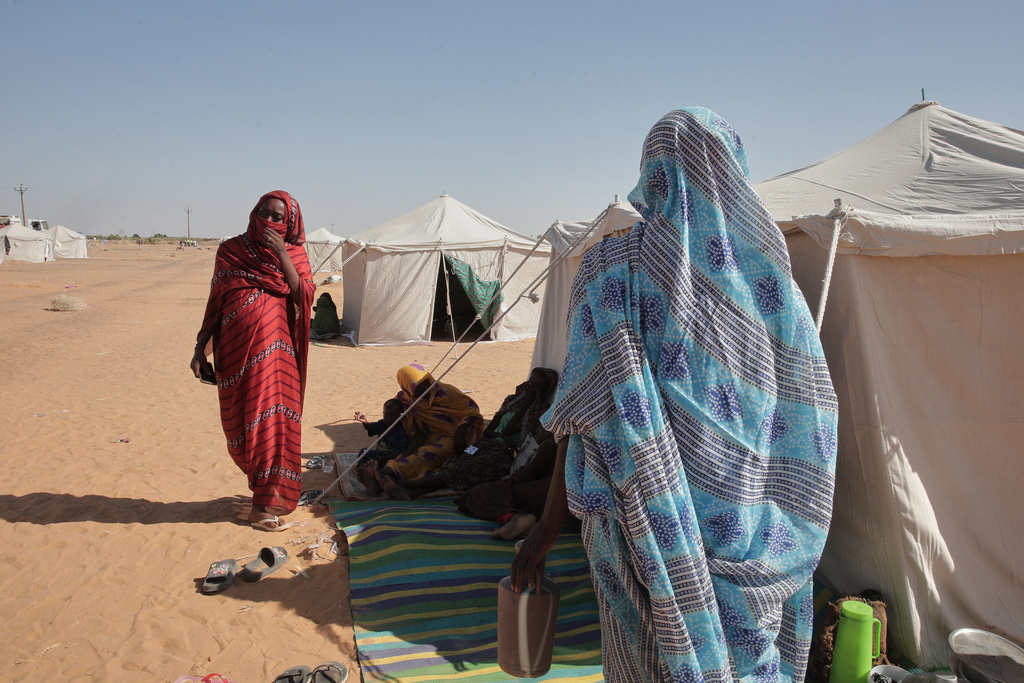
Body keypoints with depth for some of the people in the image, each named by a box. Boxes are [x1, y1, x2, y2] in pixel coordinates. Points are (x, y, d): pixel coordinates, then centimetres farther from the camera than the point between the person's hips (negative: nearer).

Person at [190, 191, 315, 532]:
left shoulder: (294, 255, 7)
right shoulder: (231, 250, 7)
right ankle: (267, 493, 22)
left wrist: (282, 254, -14)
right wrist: (201, 347, 5)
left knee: (273, 418, -1)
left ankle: (264, 504, 12)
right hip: (237, 350, 1)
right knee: (243, 423, 4)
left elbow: (305, 296, -9)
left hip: (276, 350, 0)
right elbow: (214, 301, 10)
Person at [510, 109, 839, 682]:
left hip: (647, 519, -1)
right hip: (746, 524, 2)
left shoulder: (611, 271, -10)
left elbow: (588, 416, -15)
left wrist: (548, 527, -7)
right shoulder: (771, 278, -3)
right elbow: (808, 413, 0)